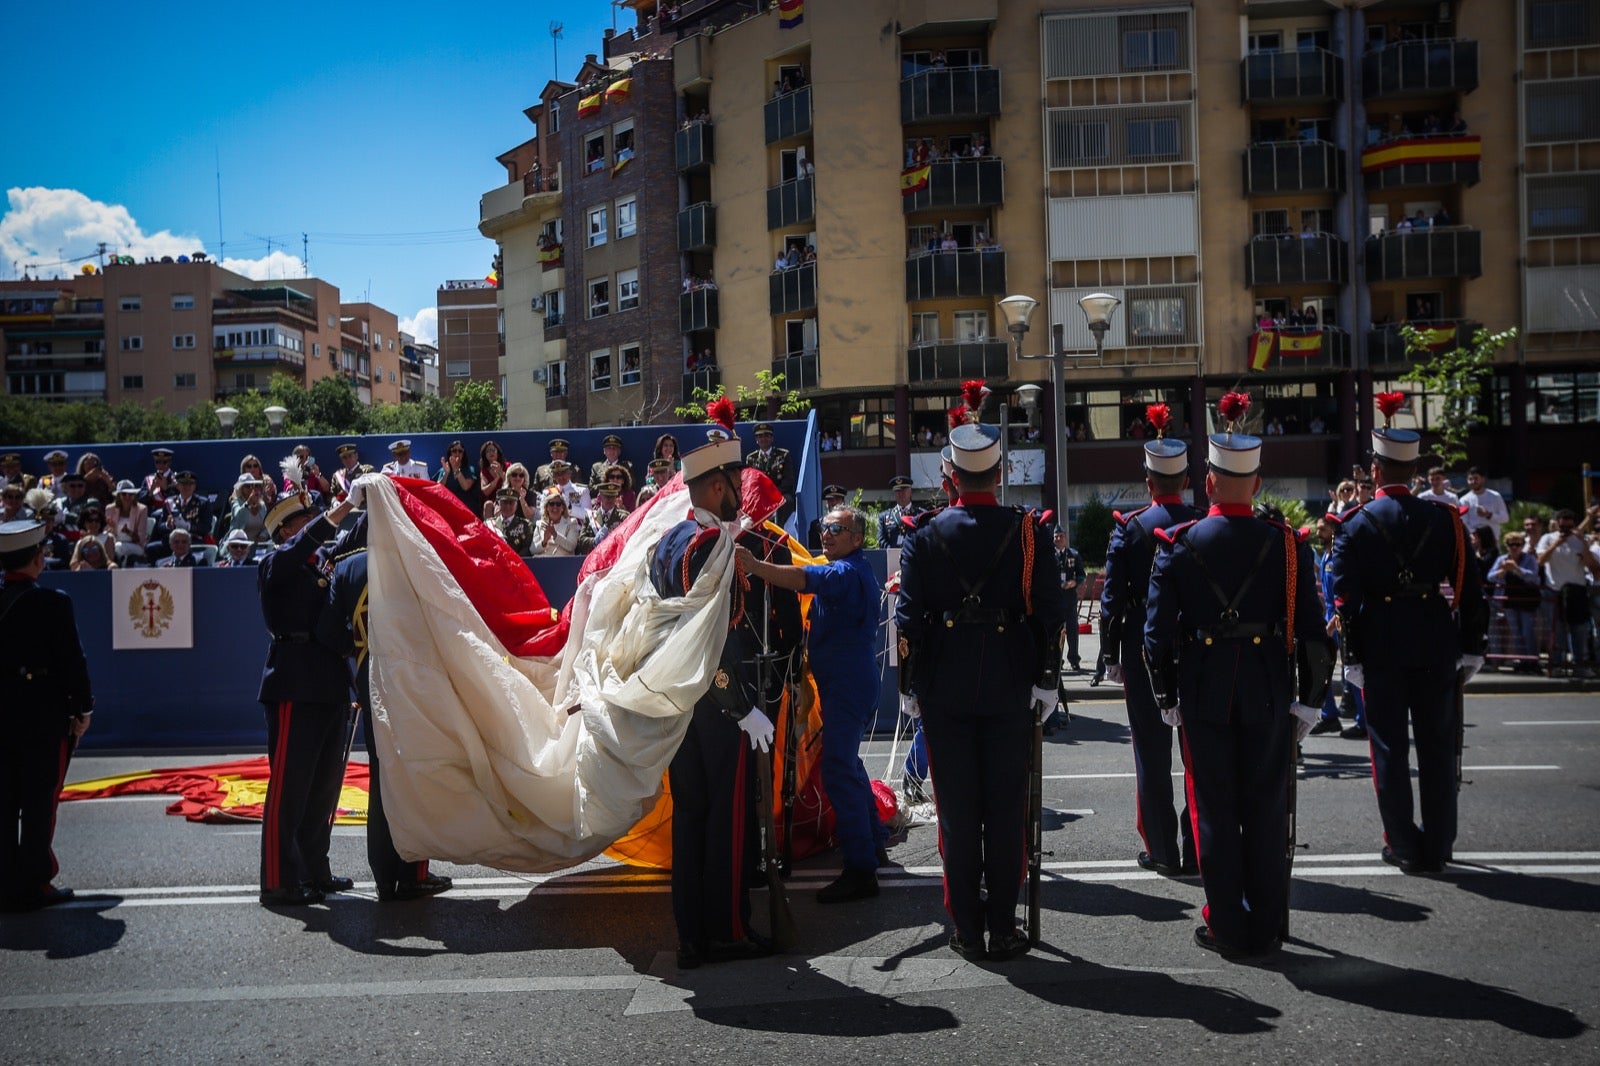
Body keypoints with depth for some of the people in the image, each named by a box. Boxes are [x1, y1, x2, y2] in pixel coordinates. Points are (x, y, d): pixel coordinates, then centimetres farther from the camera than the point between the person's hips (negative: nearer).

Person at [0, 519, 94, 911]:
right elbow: (71, 659, -12)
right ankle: (33, 884, 6)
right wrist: (83, 708, -2)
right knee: (39, 804, 3)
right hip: (43, 717, -5)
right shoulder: (51, 603, -14)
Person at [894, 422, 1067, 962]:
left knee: (957, 810, 7)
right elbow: (1050, 611, -4)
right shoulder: (1027, 531, -3)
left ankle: (967, 931, 13)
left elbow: (908, 618, -3)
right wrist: (1045, 679, 3)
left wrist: (913, 685, 5)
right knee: (1006, 810, 8)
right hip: (1010, 689, 0)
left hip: (944, 690, 1)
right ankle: (1004, 928, 13)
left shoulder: (924, 536, -2)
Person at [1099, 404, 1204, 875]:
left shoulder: (1129, 528, -7)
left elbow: (1113, 597, -7)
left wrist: (1111, 655, 1)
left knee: (1152, 753, 7)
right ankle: (1196, 850, 12)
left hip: (1144, 650, -1)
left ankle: (1163, 851, 11)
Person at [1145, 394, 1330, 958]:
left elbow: (1158, 630, -5)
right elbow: (1311, 630, -5)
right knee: (1266, 810, 11)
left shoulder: (1177, 544, -6)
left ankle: (1227, 928, 14)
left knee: (1214, 810, 9)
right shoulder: (1287, 544, -5)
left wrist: (1166, 696, 6)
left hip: (1203, 693, -1)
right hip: (1270, 694, 1)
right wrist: (1309, 699, 4)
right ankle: (1265, 928, 19)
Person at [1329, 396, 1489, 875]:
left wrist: (1352, 656, -3)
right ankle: (1437, 848, 18)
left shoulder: (1355, 525, -6)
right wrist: (1471, 648, 8)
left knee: (1390, 749, 7)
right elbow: (1469, 589, 1)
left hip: (1380, 648, -2)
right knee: (1437, 747, 11)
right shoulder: (1445, 519, 0)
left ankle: (1405, 847, 11)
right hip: (1436, 647, 2)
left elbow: (1345, 597, -9)